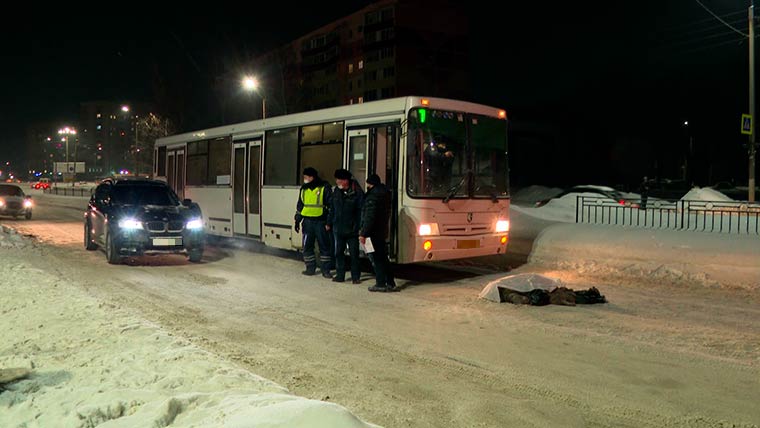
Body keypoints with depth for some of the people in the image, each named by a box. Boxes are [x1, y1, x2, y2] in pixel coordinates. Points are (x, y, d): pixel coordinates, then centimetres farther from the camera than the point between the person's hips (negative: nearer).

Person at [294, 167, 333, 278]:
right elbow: (300, 205, 20)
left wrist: (329, 222, -9)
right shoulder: (304, 188, 11)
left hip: (320, 221, -5)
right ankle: (310, 268, 18)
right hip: (307, 221, 5)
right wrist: (297, 220, 17)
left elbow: (330, 205, -5)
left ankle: (325, 269, 7)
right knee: (307, 246, 7)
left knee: (324, 246, -1)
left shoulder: (324, 187, -6)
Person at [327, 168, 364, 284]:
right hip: (338, 229, 5)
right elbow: (332, 209, 14)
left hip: (352, 230, -5)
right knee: (339, 253, 10)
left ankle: (355, 277, 14)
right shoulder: (336, 191, 5)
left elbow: (361, 211, -12)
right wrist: (329, 223, 14)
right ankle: (340, 275, 20)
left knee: (354, 254, 4)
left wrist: (361, 228, -15)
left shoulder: (357, 192, -11)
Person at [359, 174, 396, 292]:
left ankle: (381, 284, 0)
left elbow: (369, 217, -22)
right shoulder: (384, 194, 13)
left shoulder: (373, 197, -16)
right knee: (382, 257, 16)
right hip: (382, 230, 9)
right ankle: (390, 282, 19)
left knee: (376, 258, -3)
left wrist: (363, 233, -20)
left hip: (373, 232, -9)